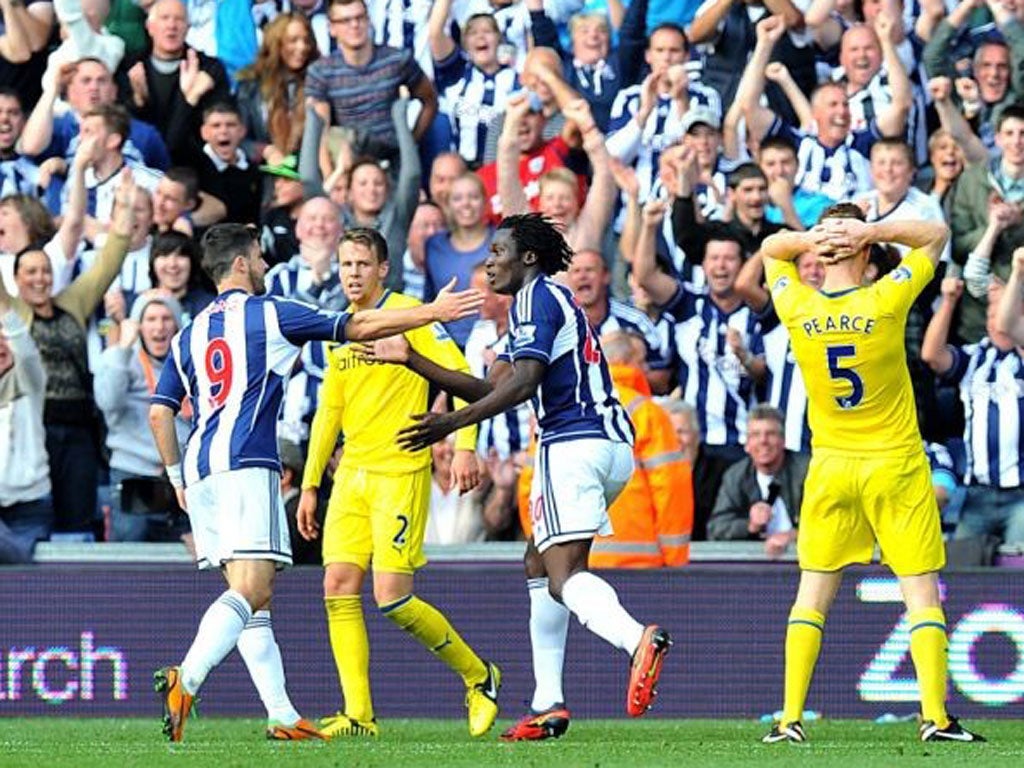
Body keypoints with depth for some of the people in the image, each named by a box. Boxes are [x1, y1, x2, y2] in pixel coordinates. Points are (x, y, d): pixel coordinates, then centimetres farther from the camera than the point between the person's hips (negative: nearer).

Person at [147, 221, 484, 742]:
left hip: (199, 467, 7)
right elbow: (357, 327, 4)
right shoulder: (268, 314, 3)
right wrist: (432, 312, 10)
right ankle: (185, 680, -36)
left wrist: (178, 478, 23)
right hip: (244, 465, -7)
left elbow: (160, 413, 15)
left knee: (253, 595, 9)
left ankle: (282, 715, 6)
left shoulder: (189, 335, 19)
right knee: (251, 589, -15)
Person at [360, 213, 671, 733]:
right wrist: (413, 361, 24)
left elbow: (523, 383, -18)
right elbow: (493, 388, 26)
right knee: (539, 562, 19)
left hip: (572, 444, -10)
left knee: (563, 576, -19)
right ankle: (548, 702, 14)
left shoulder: (536, 299, -3)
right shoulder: (551, 300, 26)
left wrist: (452, 423, -21)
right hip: (612, 443, 10)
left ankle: (638, 640, -47)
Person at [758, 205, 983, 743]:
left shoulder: (798, 310, -7)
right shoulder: (885, 303, -13)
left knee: (812, 595, 9)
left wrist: (811, 239, -7)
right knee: (921, 593, 3)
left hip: (830, 467, 2)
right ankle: (935, 718, -4)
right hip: (897, 465, -2)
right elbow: (937, 234, 0)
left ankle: (791, 719, 3)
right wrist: (874, 231, -13)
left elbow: (770, 249, 13)